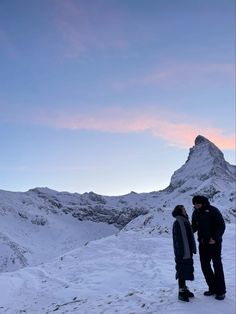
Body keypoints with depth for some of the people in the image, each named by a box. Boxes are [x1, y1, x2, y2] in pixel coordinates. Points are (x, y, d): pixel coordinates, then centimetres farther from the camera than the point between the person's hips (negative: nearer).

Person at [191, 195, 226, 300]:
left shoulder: (213, 211, -13)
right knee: (205, 265, 7)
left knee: (217, 266, -3)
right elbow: (194, 227, 14)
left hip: (214, 243, -6)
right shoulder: (196, 213, 4)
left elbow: (222, 226, -11)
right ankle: (213, 288, 21)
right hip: (203, 244, 6)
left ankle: (221, 291, 7)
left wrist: (215, 238, -20)